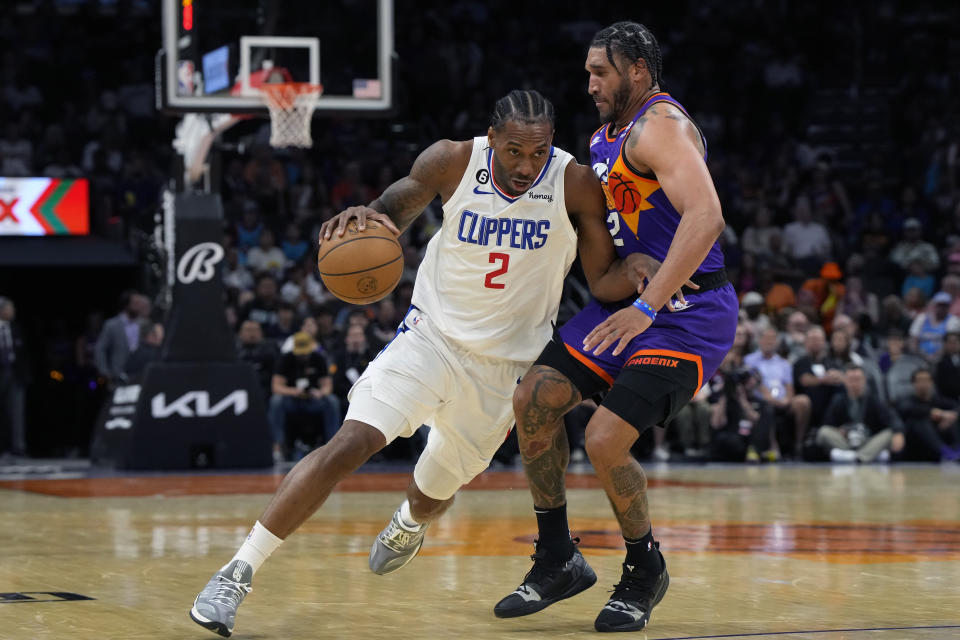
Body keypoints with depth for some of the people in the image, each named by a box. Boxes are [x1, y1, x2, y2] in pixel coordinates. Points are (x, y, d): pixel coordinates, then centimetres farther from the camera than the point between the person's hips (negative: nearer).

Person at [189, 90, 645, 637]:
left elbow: (604, 276, -8)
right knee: (349, 444, -21)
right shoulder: (452, 162, -15)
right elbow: (399, 206, 0)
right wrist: (368, 215, -25)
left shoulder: (576, 184, -16)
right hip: (431, 337, -1)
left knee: (436, 491, 17)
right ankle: (238, 573, -16)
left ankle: (409, 526, 58)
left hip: (504, 365, 1)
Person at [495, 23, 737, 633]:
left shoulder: (660, 125, -17)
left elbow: (705, 216, -31)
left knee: (605, 439, -18)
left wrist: (646, 307, -31)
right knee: (534, 398, -3)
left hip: (689, 315, -9)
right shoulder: (605, 137, 15)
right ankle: (558, 560, 10)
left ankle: (645, 571, 8)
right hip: (628, 302, 9)